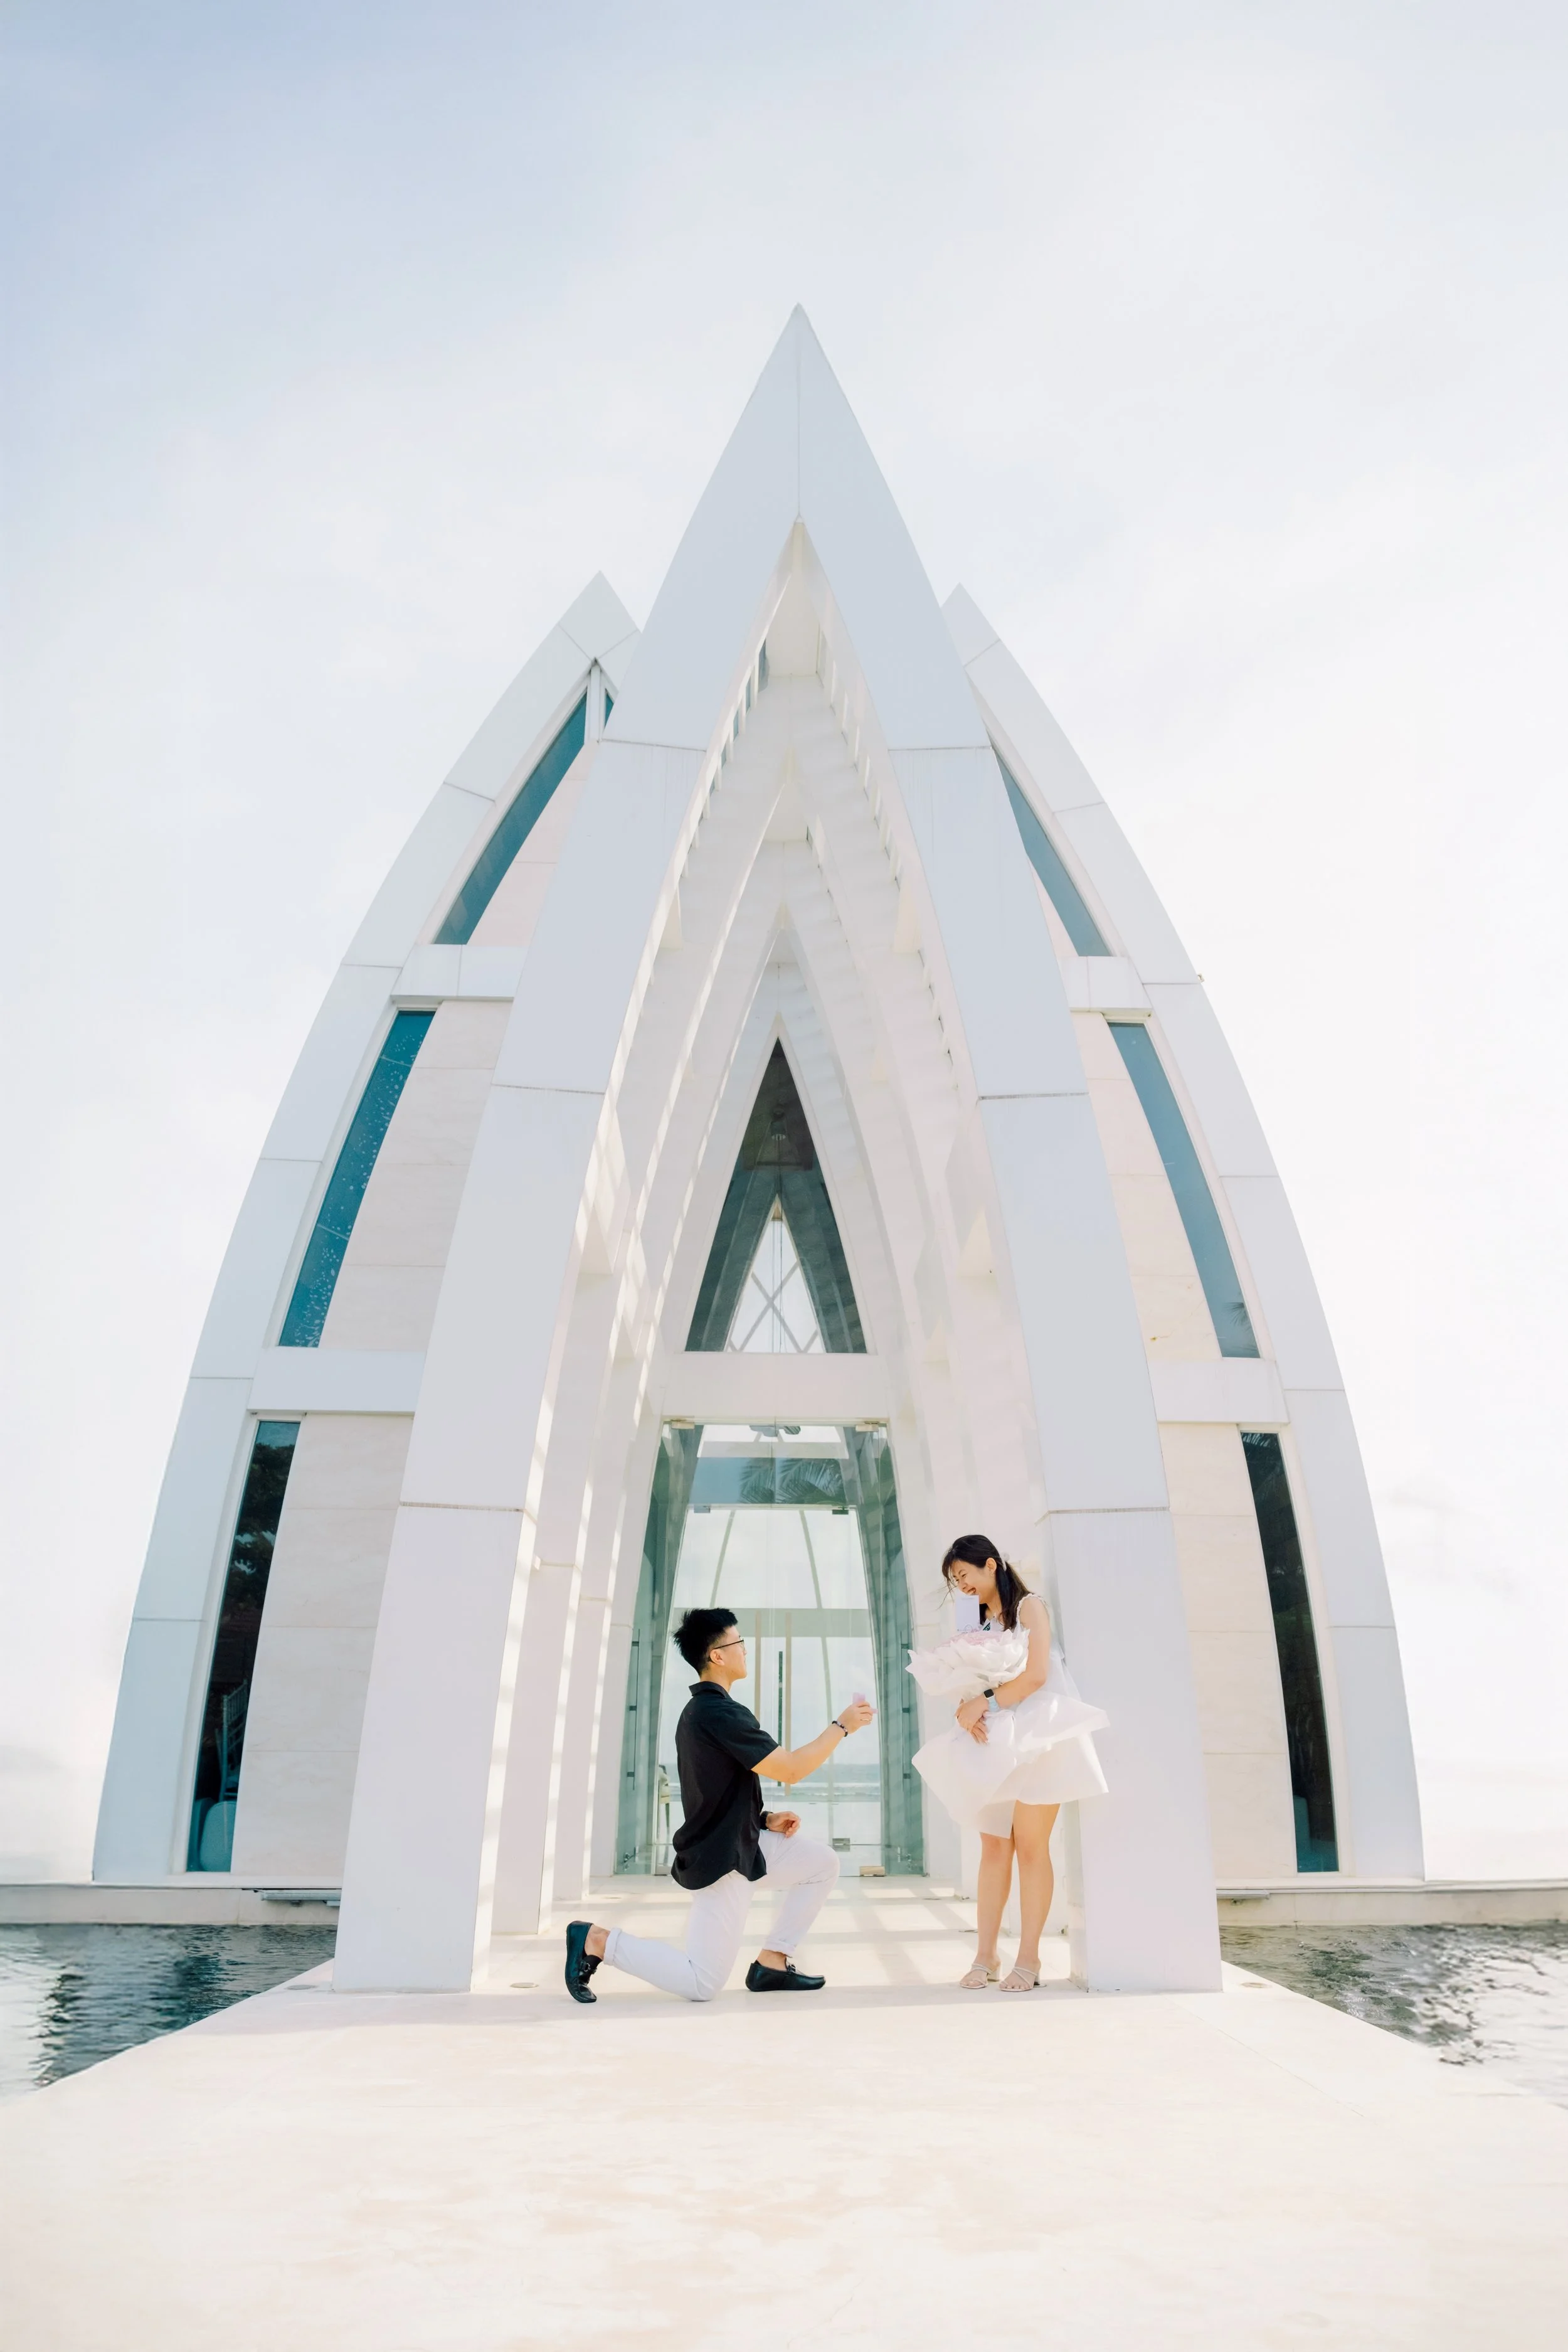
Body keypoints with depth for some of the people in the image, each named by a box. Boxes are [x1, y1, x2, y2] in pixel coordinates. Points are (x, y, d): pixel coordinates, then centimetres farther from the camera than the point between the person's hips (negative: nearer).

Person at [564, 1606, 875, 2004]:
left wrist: (766, 1819, 6)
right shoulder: (720, 1713, -24)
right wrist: (842, 1726, -12)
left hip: (741, 1840, 10)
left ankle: (771, 1963, 12)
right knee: (702, 1984, -7)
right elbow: (790, 1769, -22)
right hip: (721, 1859, -10)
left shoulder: (698, 1709, 9)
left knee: (823, 1863, 10)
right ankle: (596, 1940, 0)